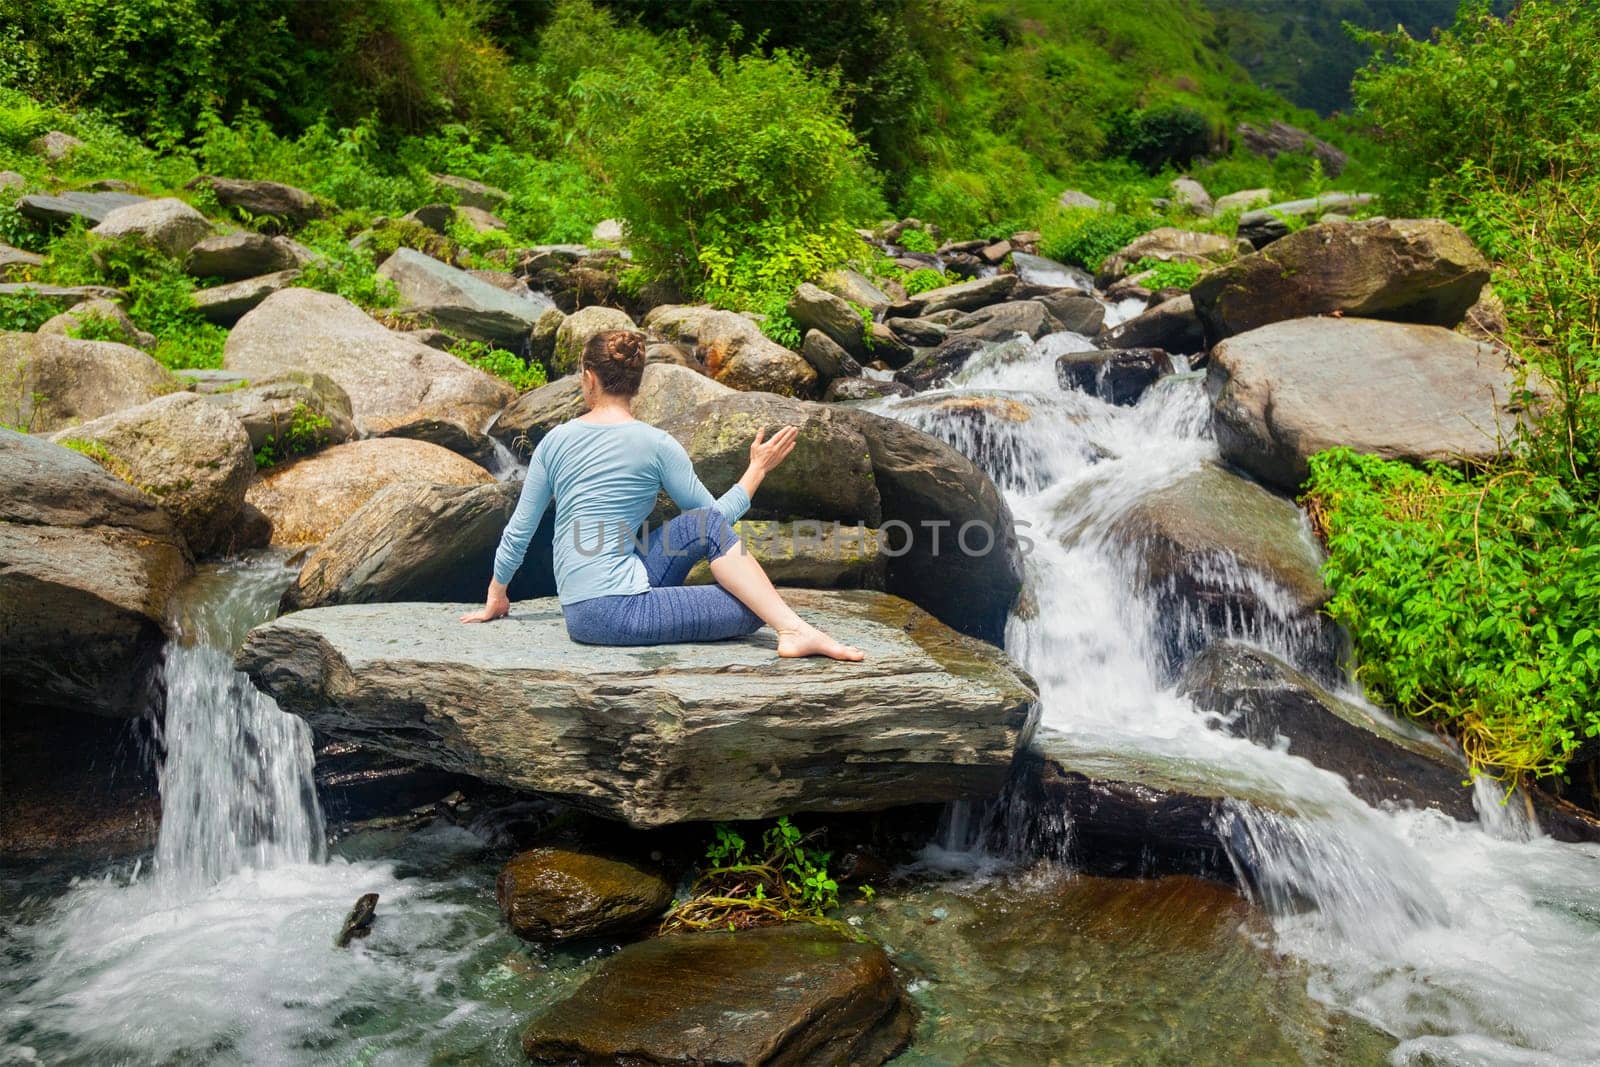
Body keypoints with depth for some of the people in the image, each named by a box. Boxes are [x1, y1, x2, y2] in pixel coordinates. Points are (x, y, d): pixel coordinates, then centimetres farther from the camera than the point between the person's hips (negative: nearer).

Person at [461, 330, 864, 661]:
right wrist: (758, 469, 18)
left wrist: (495, 600, 26)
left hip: (581, 611, 6)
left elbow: (518, 531, 12)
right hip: (614, 611, -6)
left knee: (705, 525, 11)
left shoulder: (555, 441, 7)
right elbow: (720, 512, 3)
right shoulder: (657, 445, -5)